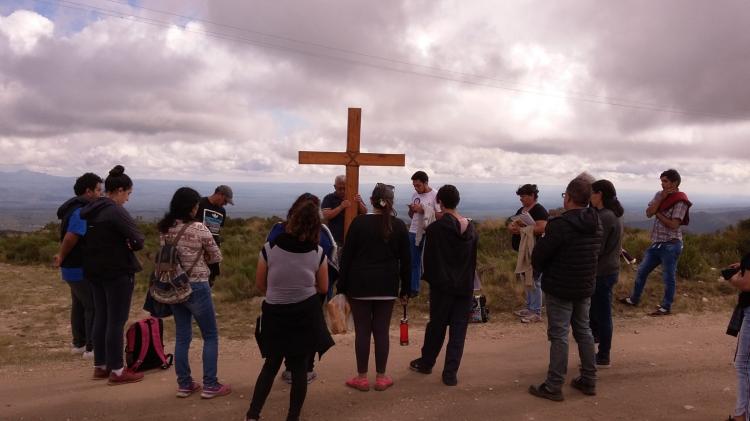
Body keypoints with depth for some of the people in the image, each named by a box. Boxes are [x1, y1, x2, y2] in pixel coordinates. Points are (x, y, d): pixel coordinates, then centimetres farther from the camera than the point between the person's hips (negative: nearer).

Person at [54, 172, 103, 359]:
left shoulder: (75, 208, 12)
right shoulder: (82, 211, -22)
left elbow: (68, 236, 16)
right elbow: (70, 238, -30)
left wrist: (63, 257, 10)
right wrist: (62, 257, -14)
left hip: (75, 266, 10)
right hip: (81, 269, -10)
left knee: (79, 305, 18)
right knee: (94, 307, -2)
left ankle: (79, 343, 29)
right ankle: (92, 347, 5)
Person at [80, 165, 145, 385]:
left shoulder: (91, 210, 9)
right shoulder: (116, 211, -18)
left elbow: (95, 239, 16)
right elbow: (138, 240, -22)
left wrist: (119, 244, 4)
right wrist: (128, 244, -1)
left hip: (95, 270, 9)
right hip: (117, 271, -9)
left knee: (101, 317, 15)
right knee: (116, 320, -2)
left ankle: (100, 366, 24)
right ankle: (116, 371, 5)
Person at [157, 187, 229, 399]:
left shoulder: (164, 229, 0)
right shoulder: (199, 228, -18)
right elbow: (217, 257, -7)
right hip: (196, 287, -6)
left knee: (182, 337, 15)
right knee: (210, 336, 8)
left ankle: (184, 384, 23)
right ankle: (210, 386, 12)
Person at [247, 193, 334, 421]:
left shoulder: (269, 249, -12)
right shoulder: (318, 253, -8)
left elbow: (260, 284, 1)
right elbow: (323, 288, 4)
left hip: (275, 314, 1)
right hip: (306, 314, 0)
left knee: (271, 364, 18)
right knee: (300, 366, 11)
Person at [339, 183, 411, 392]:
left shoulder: (359, 222, -5)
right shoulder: (399, 226, 0)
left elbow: (347, 256, -4)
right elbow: (405, 260, 4)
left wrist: (343, 286, 3)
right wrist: (405, 289, 12)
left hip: (360, 284, -2)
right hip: (387, 286, 2)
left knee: (362, 331, 5)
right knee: (382, 331, 8)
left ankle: (362, 378, 14)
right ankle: (381, 378, 17)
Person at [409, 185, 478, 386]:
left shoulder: (435, 228, -13)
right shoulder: (471, 229, 3)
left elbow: (429, 258, -7)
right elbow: (474, 259, 9)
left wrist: (429, 279, 8)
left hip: (442, 286, -3)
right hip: (465, 287, 3)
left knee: (436, 326, 13)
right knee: (458, 330, 6)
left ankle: (426, 363, 30)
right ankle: (450, 373, 7)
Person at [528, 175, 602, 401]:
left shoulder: (560, 224, -23)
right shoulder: (596, 224, 1)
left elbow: (538, 256, -16)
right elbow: (595, 253, 9)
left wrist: (541, 270, 6)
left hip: (560, 289, -7)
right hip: (585, 287, 7)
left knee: (559, 335, 0)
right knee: (583, 330, 18)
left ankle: (553, 387, 8)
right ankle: (589, 380, 29)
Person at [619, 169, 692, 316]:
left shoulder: (680, 201, -14)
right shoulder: (659, 195, 6)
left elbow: (673, 224, -21)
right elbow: (648, 213, -5)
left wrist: (658, 213, -9)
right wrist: (662, 198, -12)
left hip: (670, 245, -7)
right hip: (656, 243, 7)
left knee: (668, 277, 3)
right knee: (642, 271, 15)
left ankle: (666, 307, 16)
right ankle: (634, 299, 29)